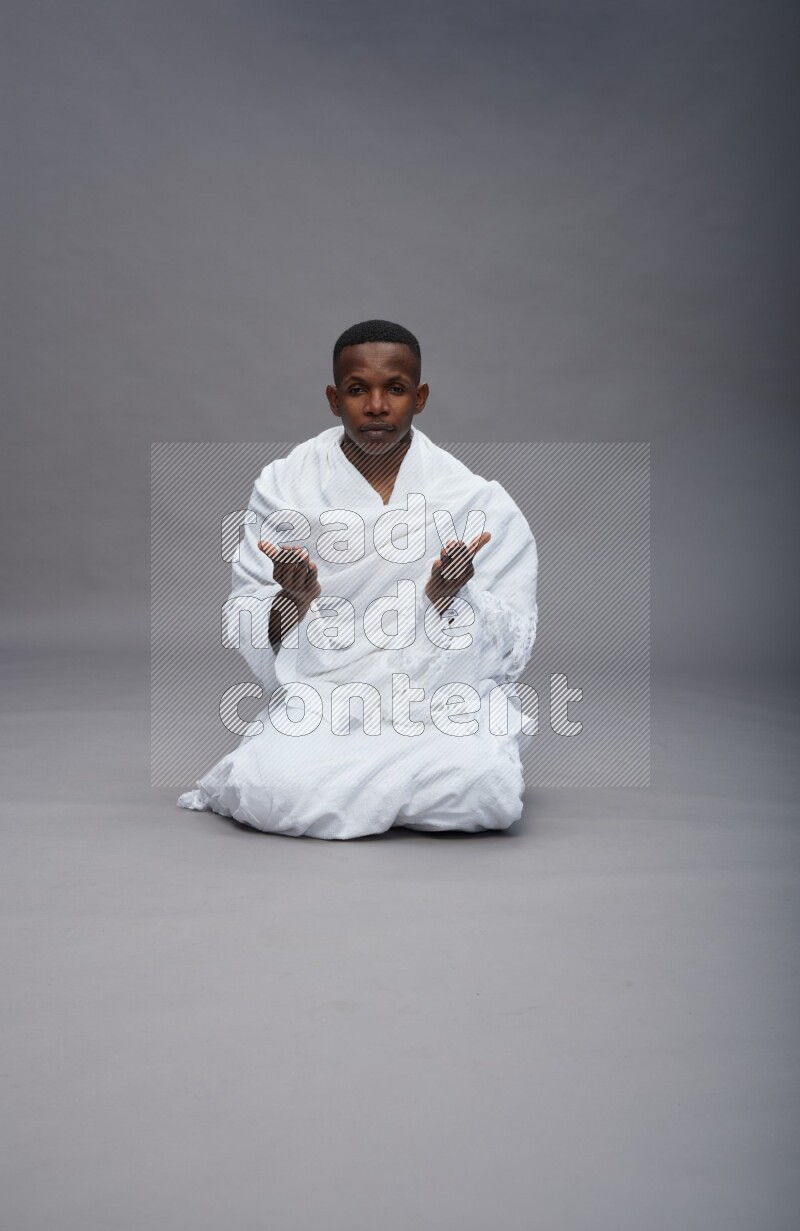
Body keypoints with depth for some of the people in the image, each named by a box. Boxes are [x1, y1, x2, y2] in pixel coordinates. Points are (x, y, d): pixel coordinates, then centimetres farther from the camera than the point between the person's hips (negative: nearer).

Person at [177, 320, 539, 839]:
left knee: (484, 789, -30)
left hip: (447, 697, 1)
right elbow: (245, 630, 3)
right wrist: (293, 600, -19)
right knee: (271, 792, -29)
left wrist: (451, 596, -20)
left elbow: (512, 646, -1)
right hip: (321, 696, 0)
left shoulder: (477, 498, 0)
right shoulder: (285, 485, 2)